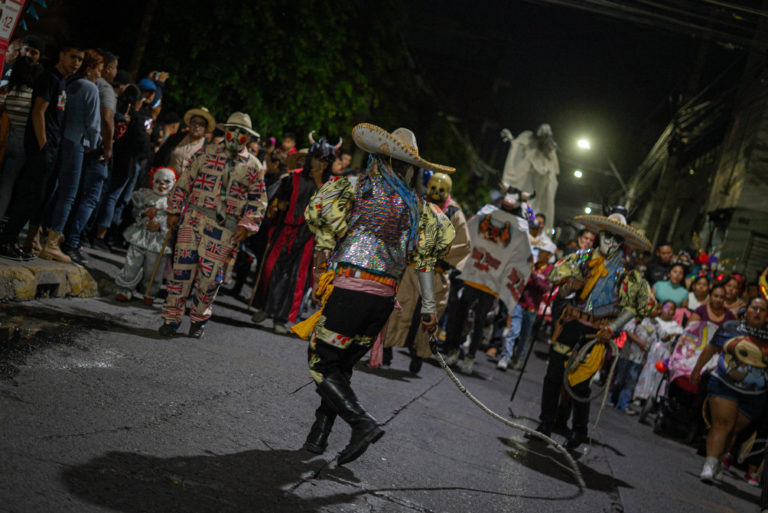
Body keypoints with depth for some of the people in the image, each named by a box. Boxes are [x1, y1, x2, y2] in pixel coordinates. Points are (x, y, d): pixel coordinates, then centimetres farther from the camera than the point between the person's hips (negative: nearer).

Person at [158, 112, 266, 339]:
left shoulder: (254, 167, 6)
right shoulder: (206, 154, 7)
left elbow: (257, 201, 7)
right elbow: (184, 182, 9)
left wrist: (246, 225, -5)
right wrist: (174, 211, 5)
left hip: (224, 228, 0)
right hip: (194, 218, 0)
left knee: (210, 275, 1)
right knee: (183, 267, -2)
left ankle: (199, 319, 21)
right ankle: (172, 317, 10)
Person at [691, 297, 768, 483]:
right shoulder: (730, 327, 1)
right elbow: (711, 349, 10)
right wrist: (697, 370, 14)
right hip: (724, 384, -2)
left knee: (735, 429, 7)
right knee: (722, 424, -13)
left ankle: (716, 459, 21)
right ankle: (710, 464, -17)